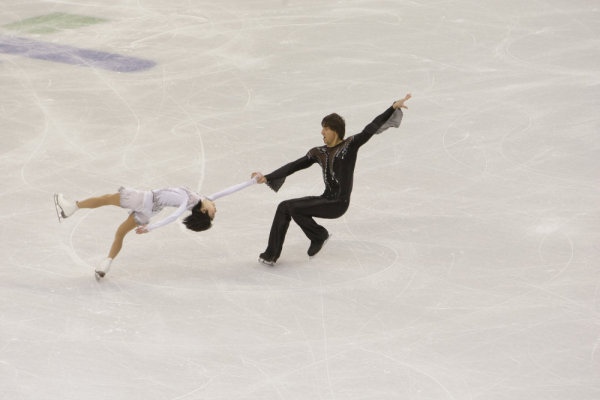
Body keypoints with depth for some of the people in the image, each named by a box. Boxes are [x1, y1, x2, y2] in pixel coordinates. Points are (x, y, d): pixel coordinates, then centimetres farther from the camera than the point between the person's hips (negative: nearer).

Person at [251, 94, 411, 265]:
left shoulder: (350, 145, -5)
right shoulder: (319, 153, 12)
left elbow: (370, 130, -11)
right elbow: (294, 166, 11)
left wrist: (394, 107, -18)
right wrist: (267, 177, 4)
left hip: (338, 203, -7)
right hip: (326, 198, 7)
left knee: (294, 208, -18)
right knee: (284, 207, -4)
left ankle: (319, 236, 5)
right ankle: (271, 254, 1)